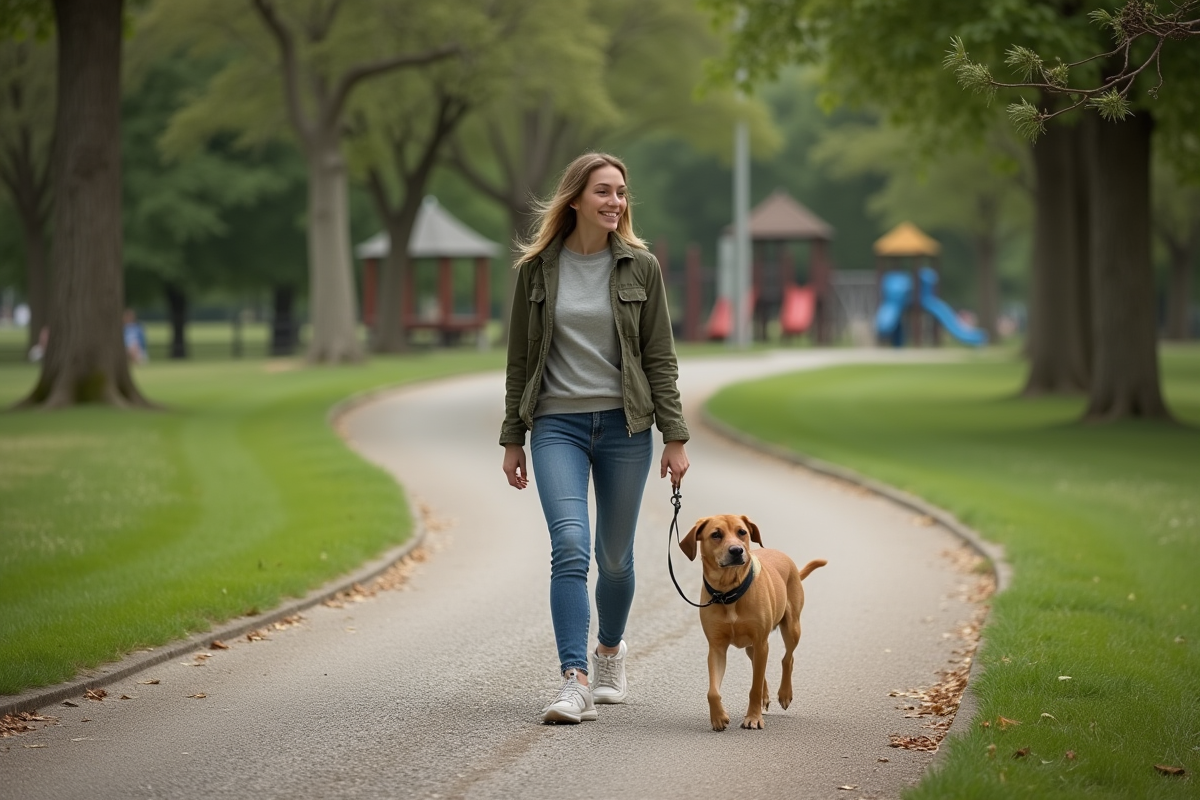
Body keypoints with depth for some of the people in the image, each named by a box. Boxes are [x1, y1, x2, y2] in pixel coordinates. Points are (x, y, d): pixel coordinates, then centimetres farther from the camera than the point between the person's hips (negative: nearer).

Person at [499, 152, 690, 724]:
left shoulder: (640, 267, 1)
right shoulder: (537, 268, 2)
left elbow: (660, 358, 3)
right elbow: (520, 358, 7)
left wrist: (675, 437, -2)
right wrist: (512, 439, 6)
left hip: (624, 425, 1)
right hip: (557, 425, -1)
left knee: (615, 555, 10)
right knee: (570, 545, -17)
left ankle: (610, 649, 37)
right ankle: (575, 682, -21)